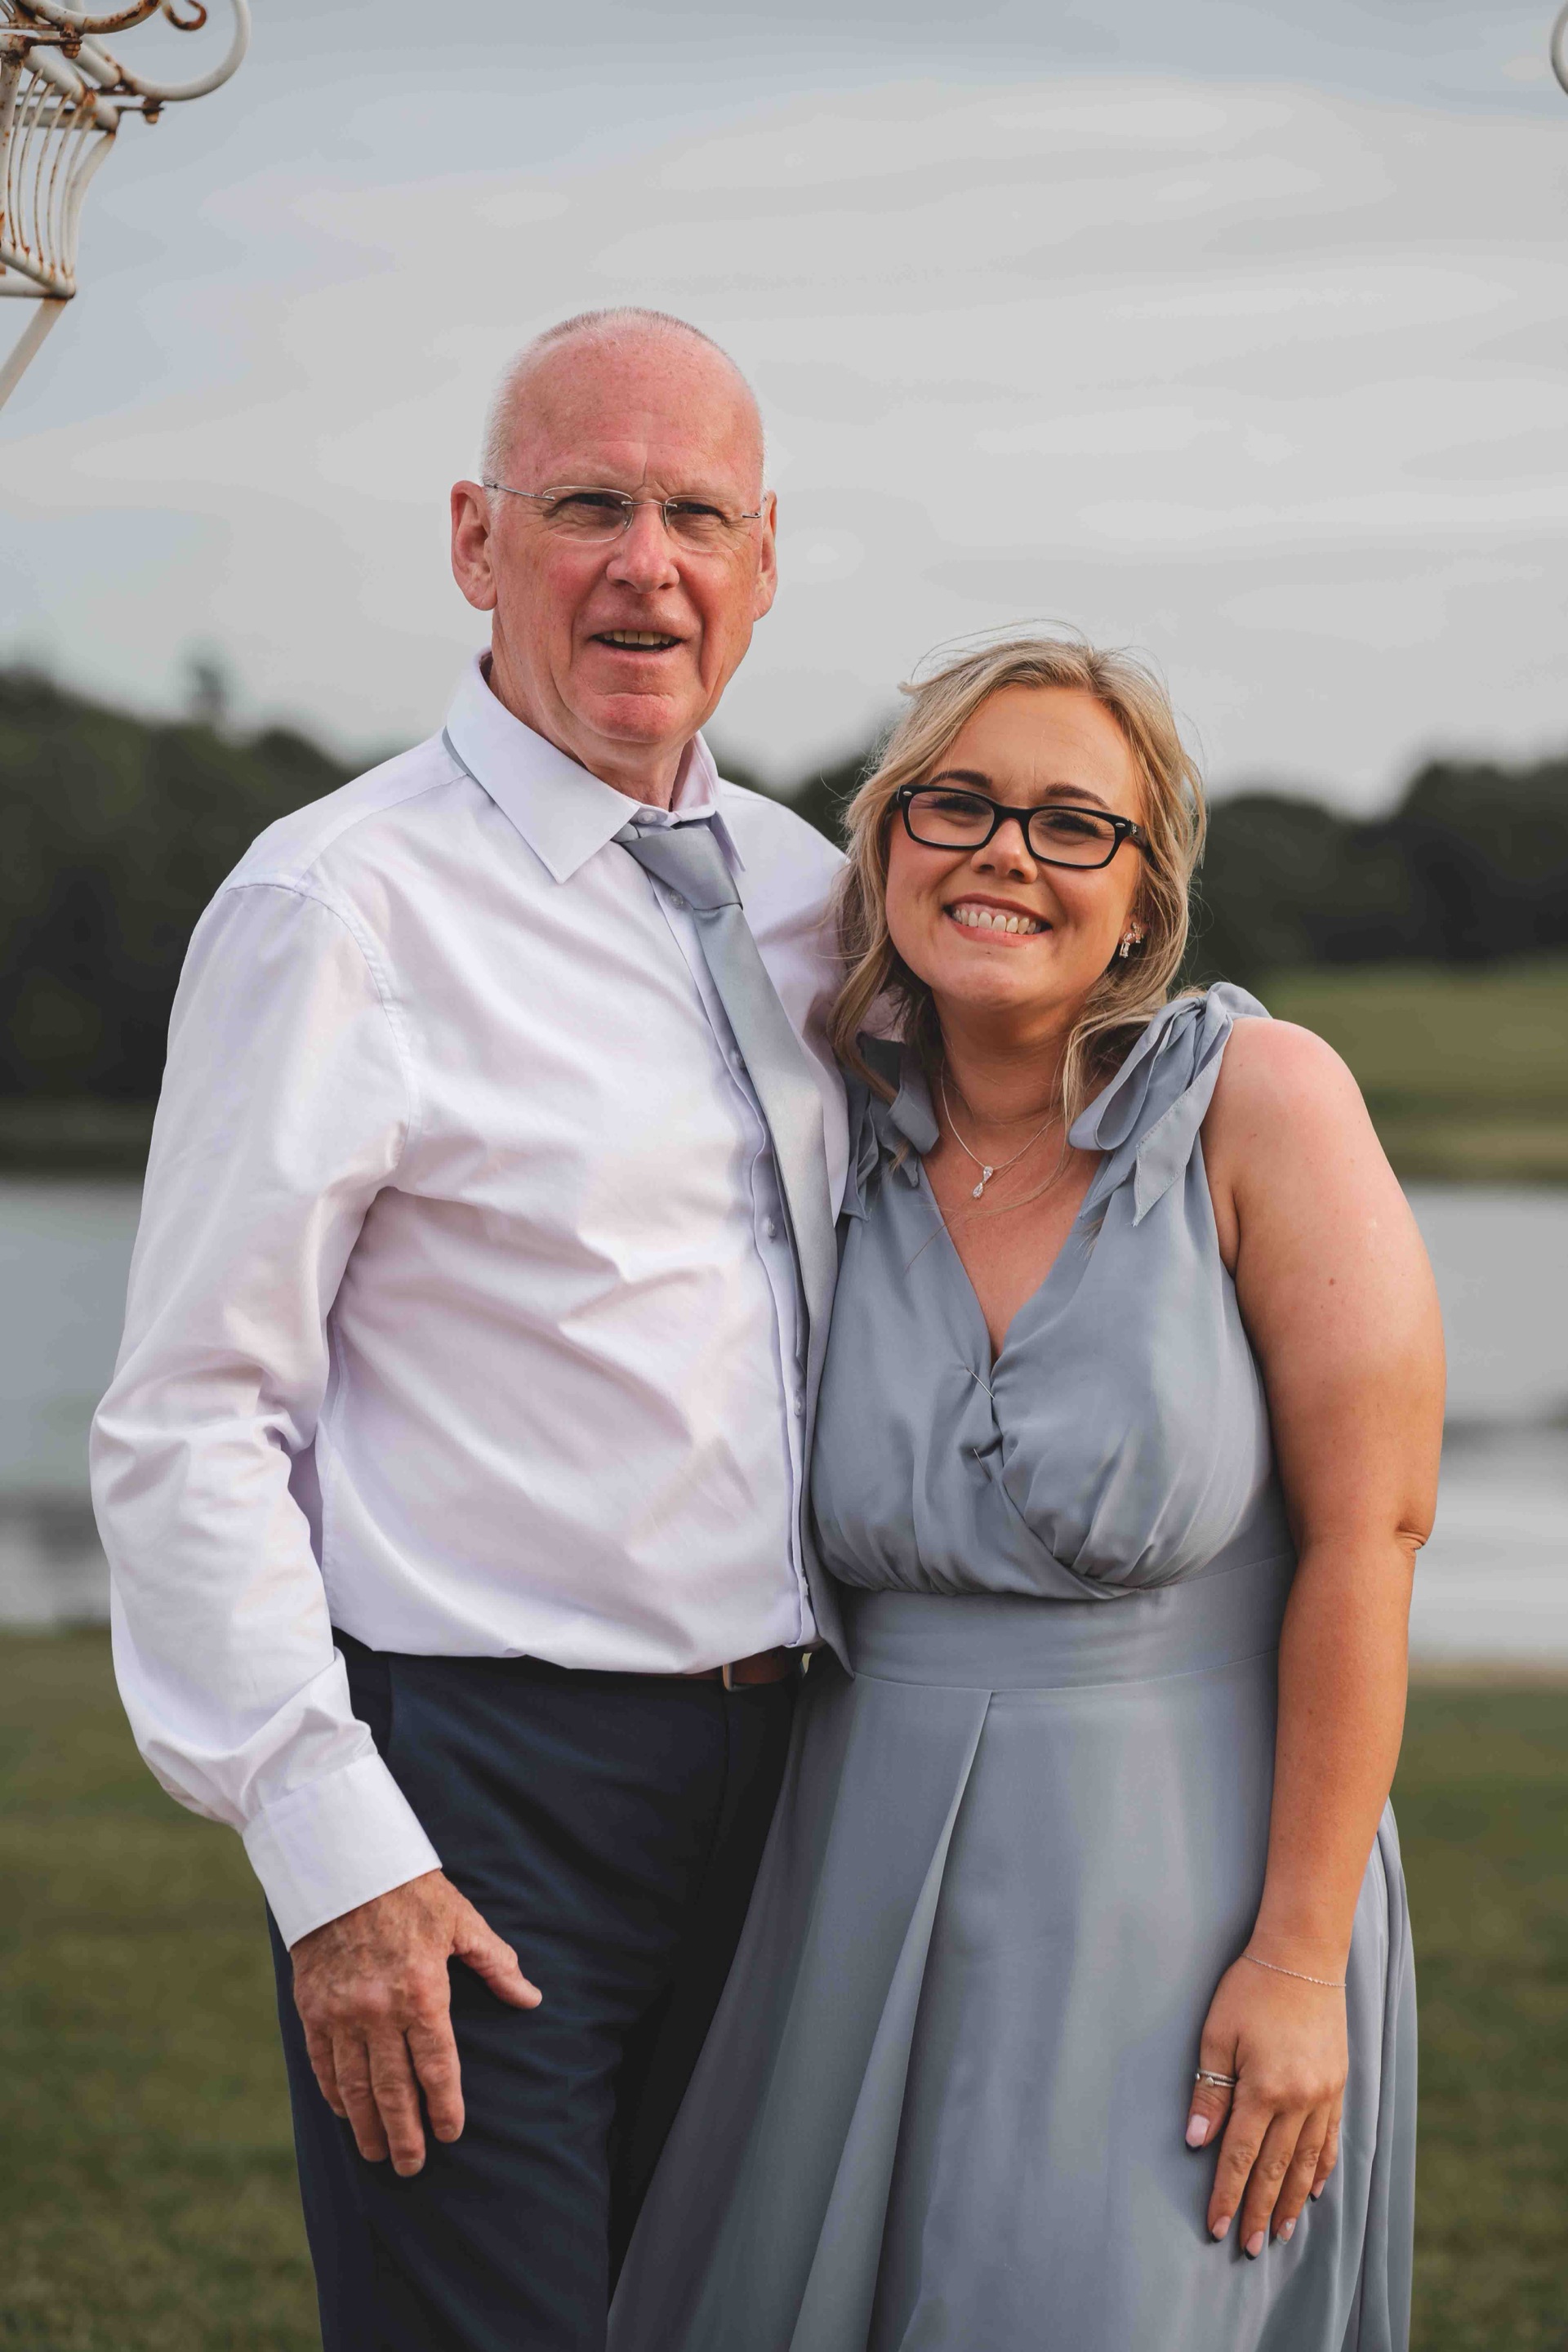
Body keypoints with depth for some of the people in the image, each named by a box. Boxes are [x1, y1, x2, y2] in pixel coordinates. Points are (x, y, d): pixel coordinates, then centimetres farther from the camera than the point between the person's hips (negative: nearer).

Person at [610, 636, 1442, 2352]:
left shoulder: (1259, 1099, -10)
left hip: (1185, 1896, -4)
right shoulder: (853, 1156, 3)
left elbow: (1366, 1530, -12)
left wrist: (1302, 1955, -14)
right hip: (872, 1896, 5)